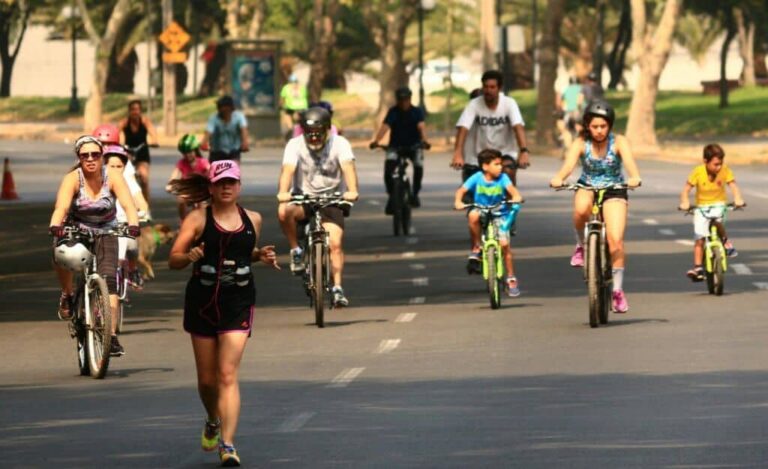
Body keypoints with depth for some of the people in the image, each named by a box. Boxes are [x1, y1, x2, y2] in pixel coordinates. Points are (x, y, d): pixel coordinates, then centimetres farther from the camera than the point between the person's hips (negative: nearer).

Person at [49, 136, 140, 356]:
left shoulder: (113, 177, -13)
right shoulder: (72, 179, -16)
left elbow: (128, 205, -25)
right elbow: (61, 207, -31)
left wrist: (133, 225, -46)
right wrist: (55, 226, -52)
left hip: (105, 233, 1)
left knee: (109, 279, -19)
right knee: (62, 256, -33)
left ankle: (111, 335, -19)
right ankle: (67, 295, -4)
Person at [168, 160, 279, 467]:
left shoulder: (252, 220, 6)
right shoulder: (198, 219, -3)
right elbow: (173, 260, -7)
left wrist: (262, 256, 3)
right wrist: (189, 256, -28)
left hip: (238, 304, 0)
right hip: (202, 302, 0)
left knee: (228, 375, -11)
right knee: (207, 378, 11)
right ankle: (213, 422, 41)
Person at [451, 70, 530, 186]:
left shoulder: (509, 103, -14)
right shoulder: (474, 105, -13)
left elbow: (518, 127, -27)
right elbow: (463, 128, -25)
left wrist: (524, 151, -44)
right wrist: (458, 154, -42)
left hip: (505, 154, -1)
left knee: (508, 171, -32)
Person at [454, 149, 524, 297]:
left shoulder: (502, 178, -10)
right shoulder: (477, 178, -11)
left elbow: (511, 188, -23)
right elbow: (462, 190, -13)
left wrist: (516, 197, -45)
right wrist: (458, 201, -32)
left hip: (499, 215, 0)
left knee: (504, 244, -15)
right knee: (473, 215, -36)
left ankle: (511, 278, 3)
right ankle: (476, 249, -16)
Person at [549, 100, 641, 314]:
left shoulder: (618, 142, -12)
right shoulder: (581, 144, -10)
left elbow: (629, 161, -29)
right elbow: (569, 163, -27)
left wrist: (635, 177, -51)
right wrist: (558, 179, -49)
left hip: (614, 191, 0)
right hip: (587, 188, 0)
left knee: (616, 240, -17)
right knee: (581, 208, -38)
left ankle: (617, 290, -3)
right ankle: (581, 245, -9)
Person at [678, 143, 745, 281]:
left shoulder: (725, 170, -14)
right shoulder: (698, 172, -16)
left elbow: (733, 185, -19)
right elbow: (686, 189, -14)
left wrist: (738, 199, -38)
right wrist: (684, 202, -31)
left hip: (718, 204, 0)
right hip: (701, 207, 0)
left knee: (717, 219, -34)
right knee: (699, 239, -8)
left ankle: (726, 241, -7)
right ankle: (698, 268, -1)